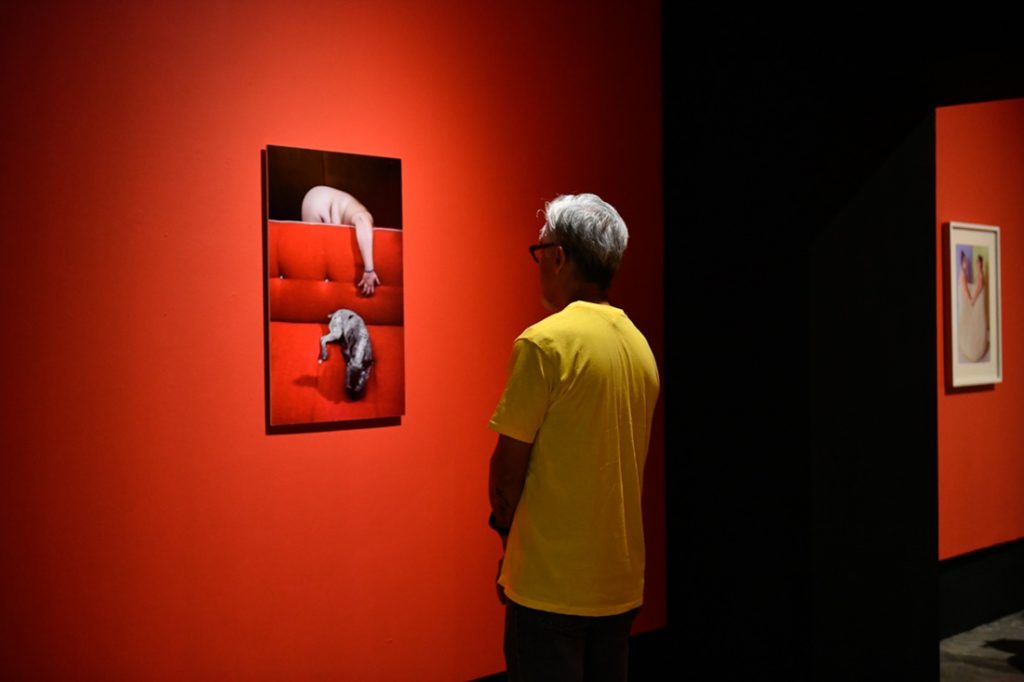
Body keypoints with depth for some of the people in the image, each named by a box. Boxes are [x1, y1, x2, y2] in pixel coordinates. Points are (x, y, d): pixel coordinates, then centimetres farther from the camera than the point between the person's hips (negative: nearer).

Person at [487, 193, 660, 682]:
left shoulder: (544, 342, -14)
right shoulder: (639, 344, 8)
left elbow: (509, 462, -13)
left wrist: (505, 531, 5)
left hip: (552, 584, -7)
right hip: (622, 583, 7)